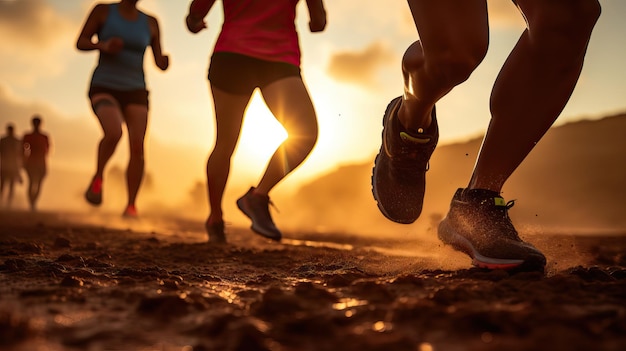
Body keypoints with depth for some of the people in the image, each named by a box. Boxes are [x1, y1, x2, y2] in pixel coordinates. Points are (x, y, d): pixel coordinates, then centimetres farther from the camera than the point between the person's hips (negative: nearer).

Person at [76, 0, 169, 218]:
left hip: (134, 93, 3)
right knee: (114, 133, -31)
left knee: (137, 148, -17)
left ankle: (131, 206, -6)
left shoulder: (150, 22, 8)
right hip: (103, 90, -3)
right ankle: (98, 176, -4)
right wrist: (104, 45, -21)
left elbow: (160, 64, 8)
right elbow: (80, 43, 0)